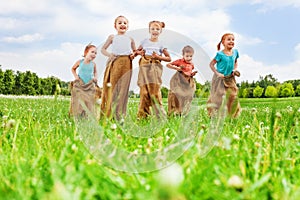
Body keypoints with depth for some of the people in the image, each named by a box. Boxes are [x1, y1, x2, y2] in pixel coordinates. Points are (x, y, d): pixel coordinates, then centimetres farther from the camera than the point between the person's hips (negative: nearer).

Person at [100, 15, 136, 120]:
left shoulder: (130, 39, 19)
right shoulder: (112, 37, 14)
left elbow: (135, 51, 24)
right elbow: (103, 49, 12)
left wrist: (133, 55, 1)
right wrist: (109, 55, -7)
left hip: (127, 63, 2)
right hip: (115, 62, -1)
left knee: (124, 87, -3)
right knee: (113, 86, -5)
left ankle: (120, 115, 0)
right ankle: (109, 114, -1)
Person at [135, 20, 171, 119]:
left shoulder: (160, 44, 8)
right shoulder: (145, 41, 15)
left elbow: (169, 58, 7)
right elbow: (137, 50, 27)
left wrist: (158, 57, -8)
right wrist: (140, 52, 5)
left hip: (155, 67, -2)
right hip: (144, 66, 2)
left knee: (155, 90, -10)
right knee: (144, 91, -4)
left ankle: (160, 114, -6)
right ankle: (142, 114, 2)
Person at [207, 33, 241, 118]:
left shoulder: (235, 52, 1)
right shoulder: (220, 54, -16)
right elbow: (211, 64, -10)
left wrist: (235, 69, 0)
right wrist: (217, 73, -17)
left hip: (230, 78, 6)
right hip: (220, 78, -5)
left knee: (233, 96, 7)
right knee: (217, 96, -2)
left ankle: (233, 115, 22)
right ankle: (213, 114, 12)